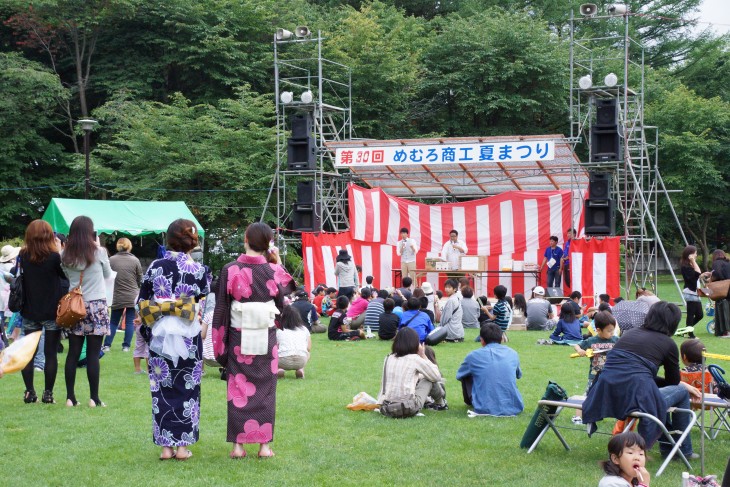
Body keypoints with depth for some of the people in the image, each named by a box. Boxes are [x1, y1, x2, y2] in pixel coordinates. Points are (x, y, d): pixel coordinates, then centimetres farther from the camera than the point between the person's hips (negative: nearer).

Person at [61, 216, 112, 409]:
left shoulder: (65, 255, 2)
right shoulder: (98, 252, -7)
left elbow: (65, 277, 11)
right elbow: (107, 274, 10)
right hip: (96, 306, -3)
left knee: (73, 353, 6)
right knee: (93, 354, -2)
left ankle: (70, 397, 8)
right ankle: (94, 398, 0)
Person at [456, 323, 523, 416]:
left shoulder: (474, 356, 0)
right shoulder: (512, 354, 7)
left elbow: (459, 375, 20)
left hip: (485, 410, -3)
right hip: (514, 409, 3)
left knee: (466, 375, 19)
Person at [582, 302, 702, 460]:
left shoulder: (629, 334, 22)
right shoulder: (668, 343, 7)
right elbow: (673, 382, 17)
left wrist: (682, 385, 38)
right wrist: (684, 386, 42)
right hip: (636, 396, -6)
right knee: (682, 392, 22)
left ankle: (667, 447, 41)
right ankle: (683, 450, 30)